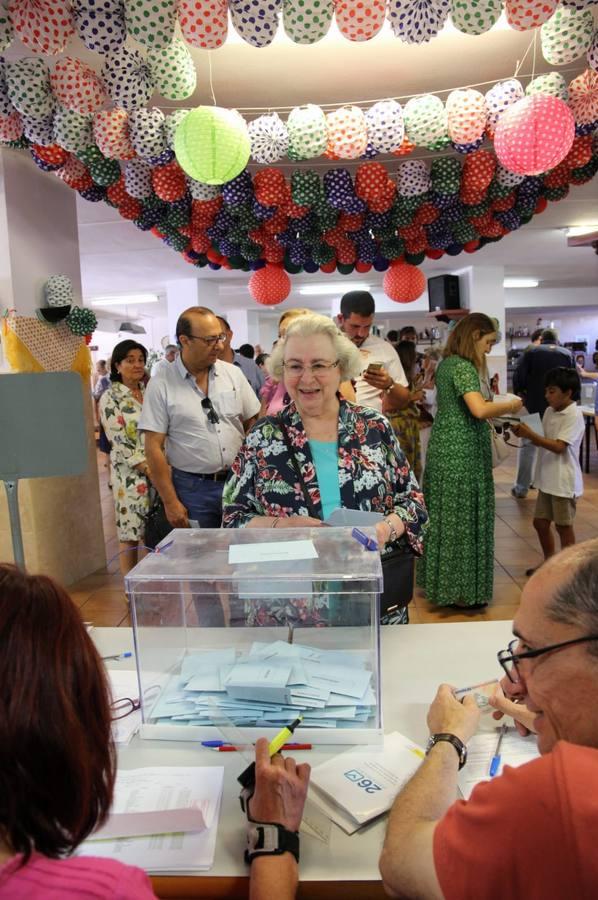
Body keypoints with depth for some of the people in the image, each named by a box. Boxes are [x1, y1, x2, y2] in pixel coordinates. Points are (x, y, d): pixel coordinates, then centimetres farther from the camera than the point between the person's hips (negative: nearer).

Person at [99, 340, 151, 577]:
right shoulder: (110, 398, -5)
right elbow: (119, 442, -12)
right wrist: (148, 468, -15)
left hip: (160, 470, 5)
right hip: (131, 475, -5)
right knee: (131, 533, 2)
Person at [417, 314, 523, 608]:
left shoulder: (446, 363, 13)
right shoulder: (463, 366, -16)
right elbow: (479, 409, -28)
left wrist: (499, 407, 14)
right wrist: (510, 404, -13)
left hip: (444, 446, 9)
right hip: (463, 451, -9)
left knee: (445, 517, 15)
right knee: (462, 520, 0)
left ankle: (441, 582, 26)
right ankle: (462, 592, 11)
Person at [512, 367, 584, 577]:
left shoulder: (574, 416, -16)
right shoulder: (549, 411, 7)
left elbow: (558, 447, -23)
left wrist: (531, 434, -28)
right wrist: (526, 434, -6)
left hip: (564, 481, -8)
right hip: (547, 478, 8)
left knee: (563, 526, 5)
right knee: (540, 522, 14)